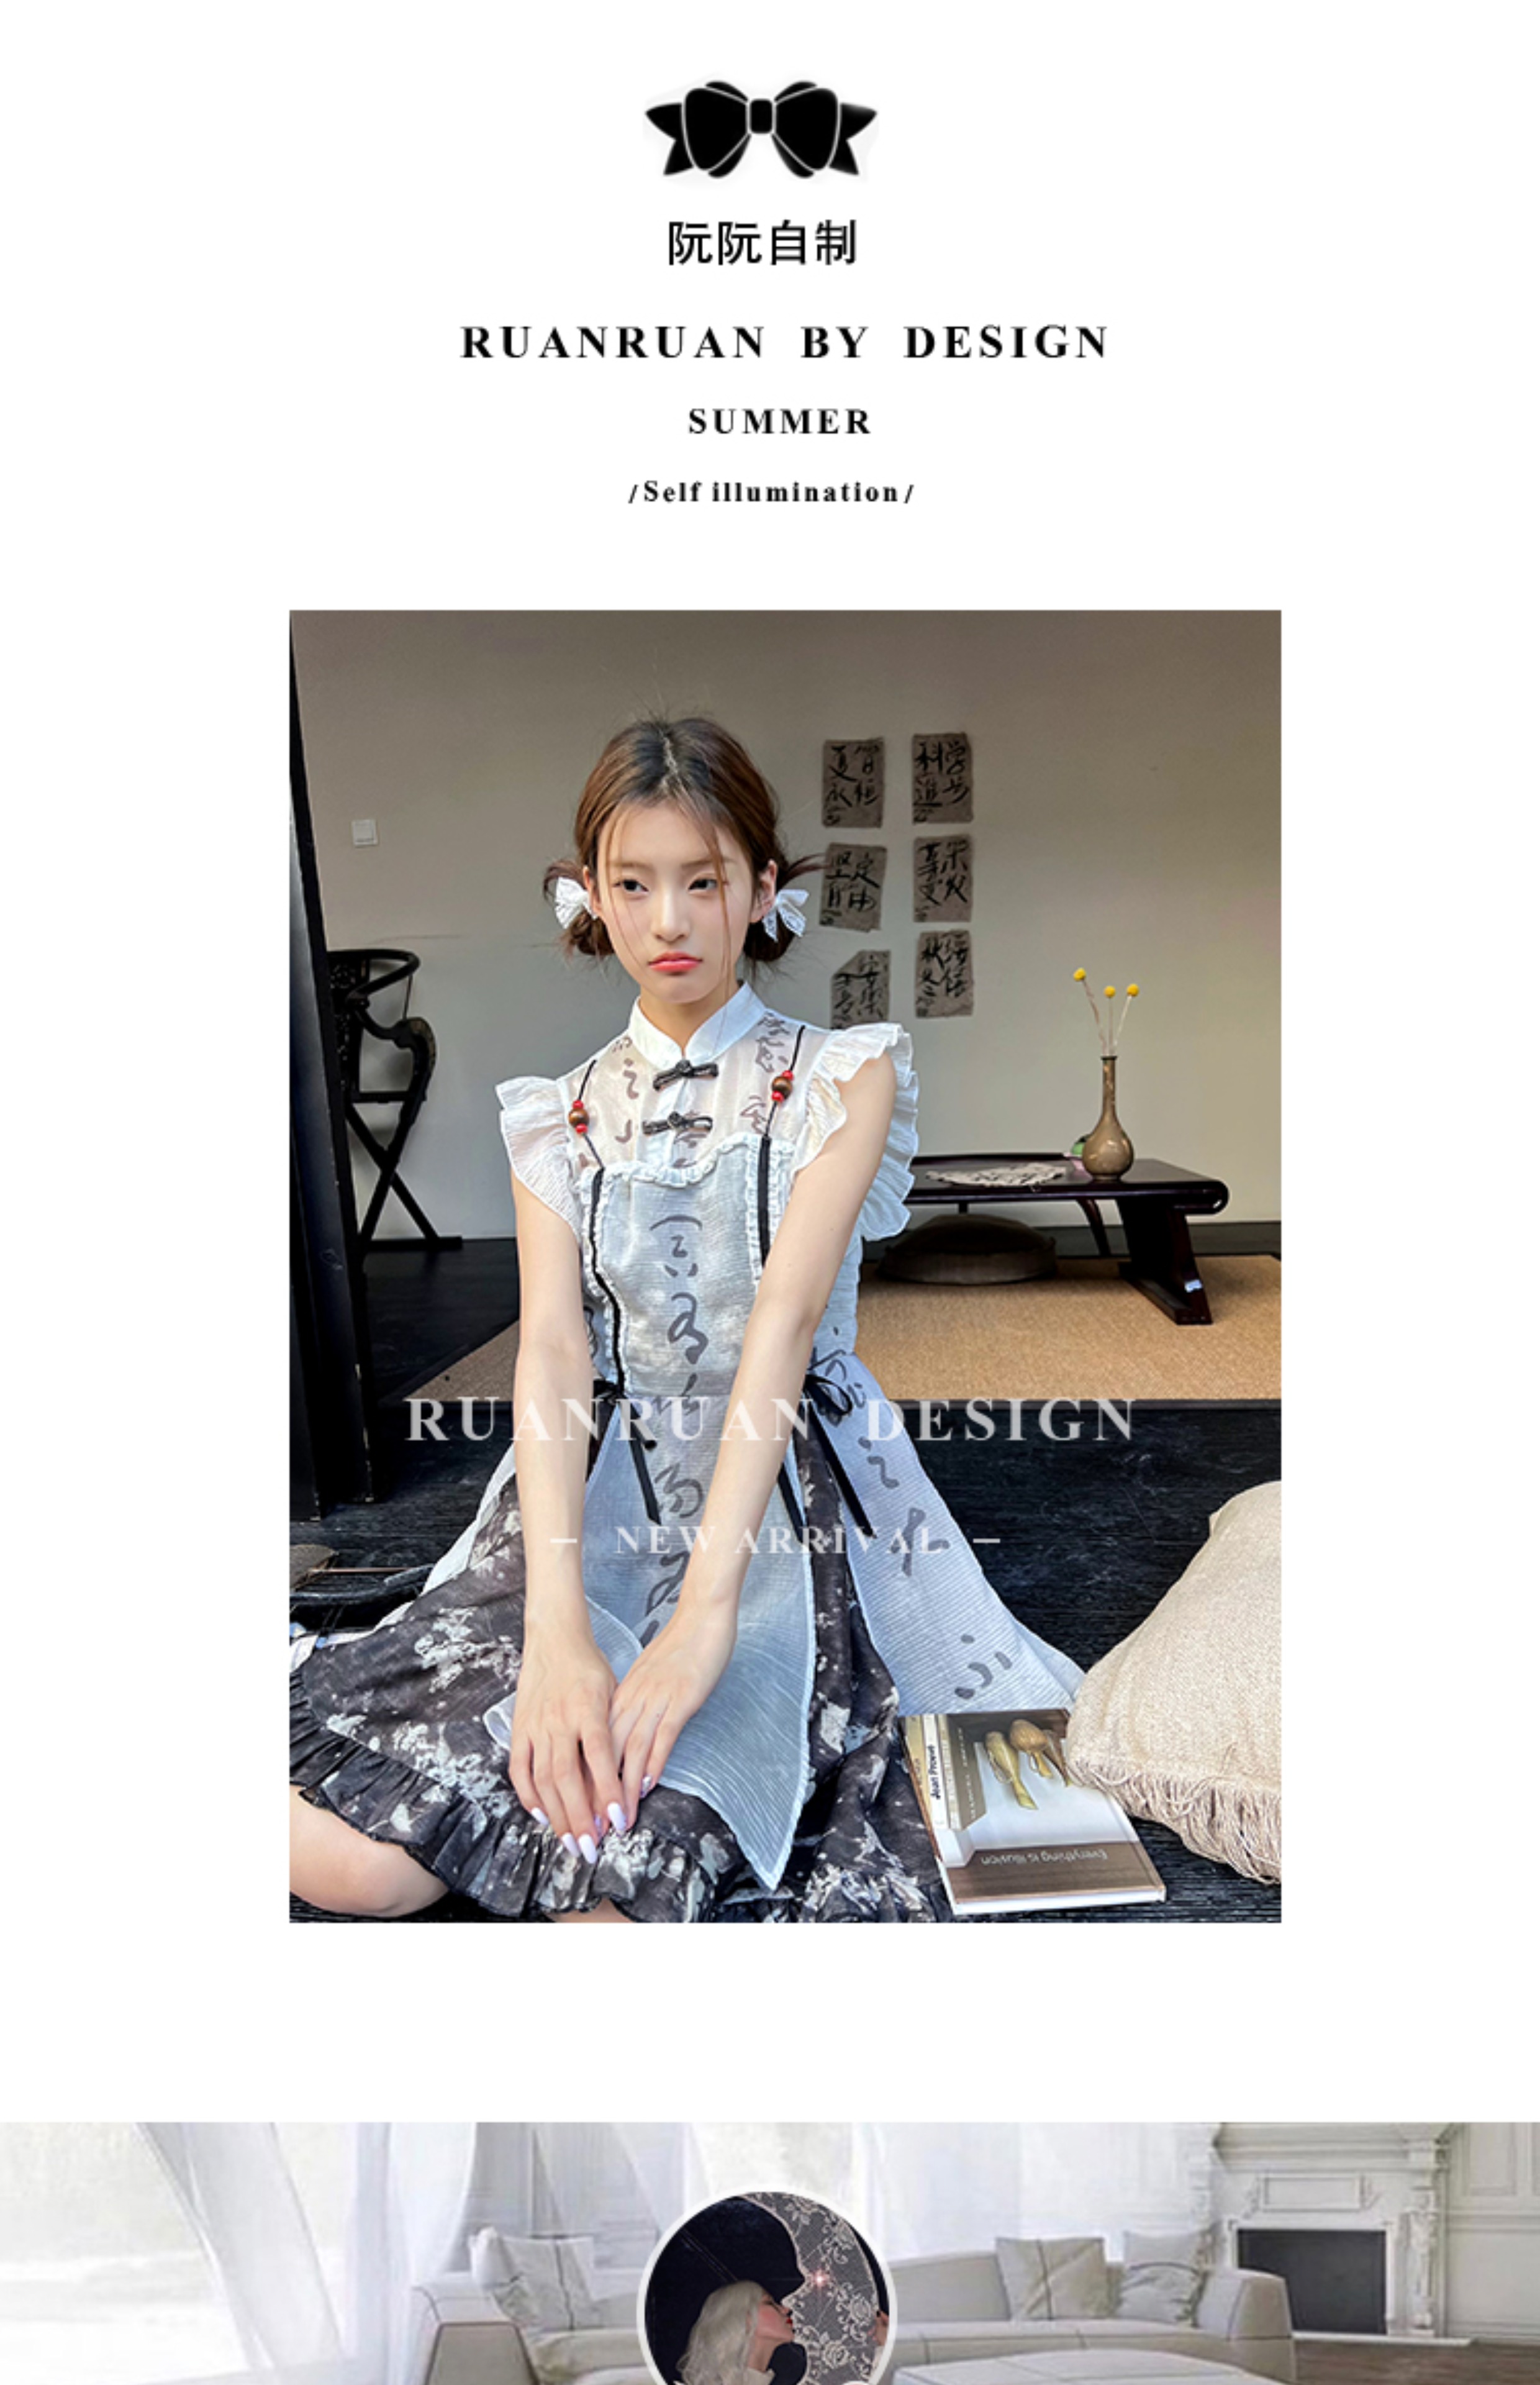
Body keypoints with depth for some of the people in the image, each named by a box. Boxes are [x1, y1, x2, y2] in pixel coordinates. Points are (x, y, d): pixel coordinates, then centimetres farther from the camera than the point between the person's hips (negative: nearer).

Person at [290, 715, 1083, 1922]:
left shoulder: (841, 1077, 0)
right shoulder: (560, 1117, 8)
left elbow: (785, 1319, -15)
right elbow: (552, 1349, -6)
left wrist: (705, 1608, -26)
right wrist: (557, 1625, -23)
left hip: (791, 1498, -3)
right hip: (598, 1502, 3)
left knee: (636, 1858, -27)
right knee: (345, 1857, -14)